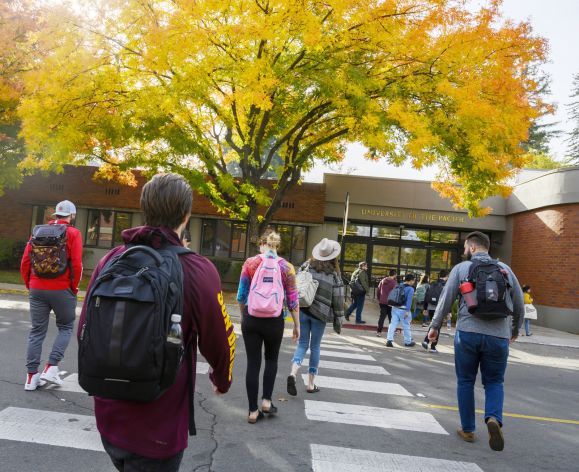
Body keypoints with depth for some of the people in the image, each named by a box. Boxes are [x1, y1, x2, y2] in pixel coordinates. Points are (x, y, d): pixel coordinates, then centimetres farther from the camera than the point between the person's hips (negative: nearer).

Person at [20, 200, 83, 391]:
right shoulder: (73, 233, -4)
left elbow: (25, 262, 6)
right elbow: (76, 264, -11)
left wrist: (30, 285, 16)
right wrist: (74, 287, 1)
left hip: (37, 290, 4)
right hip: (62, 290, -4)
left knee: (36, 331, 11)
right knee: (65, 327, 13)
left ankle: (32, 375, 11)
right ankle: (51, 368, 2)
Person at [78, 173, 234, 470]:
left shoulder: (111, 260, -5)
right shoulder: (197, 271, -18)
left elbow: (85, 331, 3)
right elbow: (220, 342, -9)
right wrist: (222, 380, 13)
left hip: (108, 419, 5)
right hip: (157, 430, -5)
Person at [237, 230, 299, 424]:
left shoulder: (250, 263, -4)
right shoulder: (287, 267, -4)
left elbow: (242, 295, 2)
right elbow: (292, 300, -2)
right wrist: (296, 325, 8)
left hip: (251, 319, 0)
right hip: (275, 321, 0)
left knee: (253, 363, 7)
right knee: (271, 359, 23)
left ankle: (253, 411, 12)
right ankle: (266, 401, 20)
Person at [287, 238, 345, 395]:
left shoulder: (306, 266, 2)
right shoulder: (334, 274, -4)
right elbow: (338, 300, -2)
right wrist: (338, 320, 6)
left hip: (302, 310, 2)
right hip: (320, 314, -2)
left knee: (302, 343, 11)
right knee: (315, 347, 11)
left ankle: (293, 373, -13)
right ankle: (311, 384, 16)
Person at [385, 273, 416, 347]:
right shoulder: (410, 289, -9)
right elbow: (409, 300, -16)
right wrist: (407, 311, -18)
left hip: (395, 308, 6)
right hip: (403, 309, -6)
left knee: (393, 324, 3)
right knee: (406, 326, 8)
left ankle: (389, 340, -5)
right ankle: (408, 342, 20)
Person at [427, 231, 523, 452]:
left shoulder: (461, 268, 3)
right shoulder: (505, 269, 10)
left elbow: (445, 299, 0)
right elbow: (519, 305, 14)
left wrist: (434, 326, 10)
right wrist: (515, 330, 29)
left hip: (468, 333, -1)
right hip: (498, 335, 2)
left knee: (465, 382, 13)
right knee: (494, 382, 16)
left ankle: (467, 429, 20)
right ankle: (494, 418, -10)